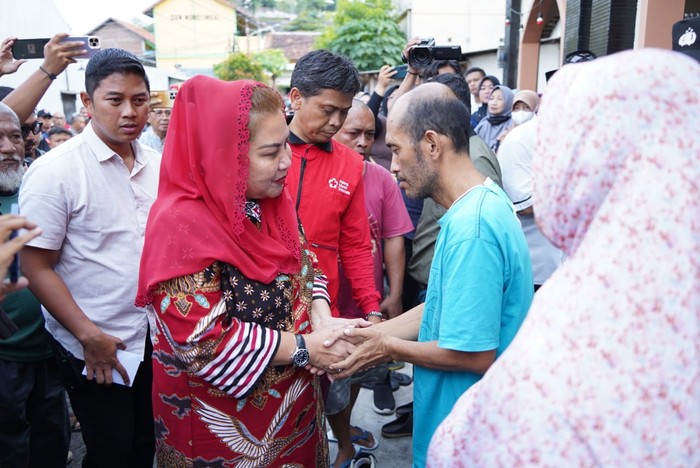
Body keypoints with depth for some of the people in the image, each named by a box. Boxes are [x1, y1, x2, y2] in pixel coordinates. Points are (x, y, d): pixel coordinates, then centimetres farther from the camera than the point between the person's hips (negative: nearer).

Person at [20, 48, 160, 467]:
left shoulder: (158, 164, 3)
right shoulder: (55, 172, -13)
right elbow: (37, 268, -13)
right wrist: (90, 336, -17)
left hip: (159, 339, 5)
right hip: (97, 351, -5)